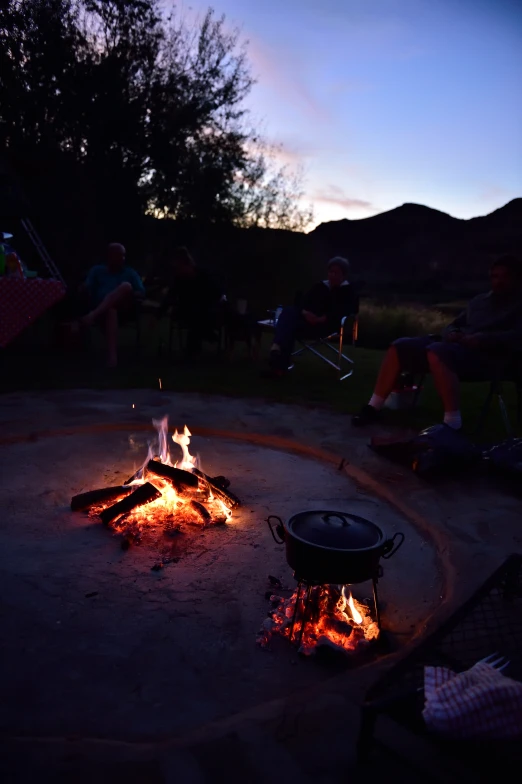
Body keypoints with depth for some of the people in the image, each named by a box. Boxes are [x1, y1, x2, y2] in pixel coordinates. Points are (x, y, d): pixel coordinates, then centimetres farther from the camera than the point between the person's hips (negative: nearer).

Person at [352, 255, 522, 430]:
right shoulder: (479, 301, 26)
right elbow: (454, 325, 26)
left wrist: (480, 339, -22)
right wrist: (451, 334, 1)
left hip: (487, 355, -8)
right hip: (456, 346, 8)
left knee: (436, 352, -38)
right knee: (400, 347, -7)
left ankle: (453, 424, -39)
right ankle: (373, 408, -9)